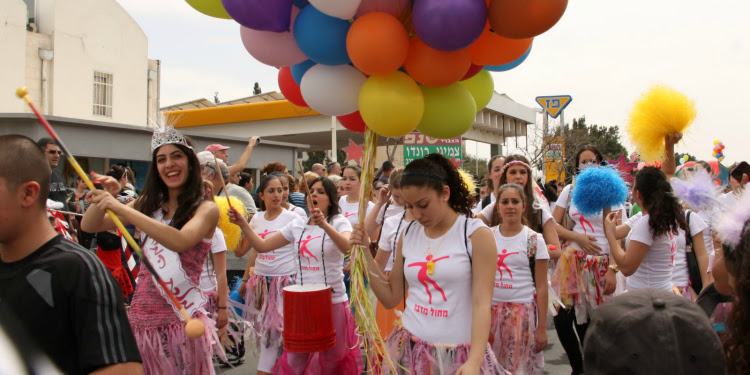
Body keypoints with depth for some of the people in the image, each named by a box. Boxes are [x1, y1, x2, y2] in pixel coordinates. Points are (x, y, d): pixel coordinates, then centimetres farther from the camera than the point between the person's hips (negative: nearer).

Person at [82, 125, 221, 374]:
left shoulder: (206, 209, -5)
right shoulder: (148, 204, 11)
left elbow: (180, 241, -26)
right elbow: (88, 226, 9)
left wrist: (121, 209, -26)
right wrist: (104, 196, -11)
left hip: (180, 320, -4)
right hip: (142, 316, 4)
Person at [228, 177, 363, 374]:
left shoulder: (339, 222, -5)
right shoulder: (297, 226, 7)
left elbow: (347, 248, -27)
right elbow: (262, 246, 5)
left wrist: (324, 225, -41)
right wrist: (243, 224, -9)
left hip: (333, 302, -3)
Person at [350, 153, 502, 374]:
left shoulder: (477, 234, -9)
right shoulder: (408, 235, 4)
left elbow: (482, 303, -15)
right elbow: (391, 298, 7)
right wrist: (366, 254, -2)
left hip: (458, 355, -4)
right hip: (410, 349, 4)